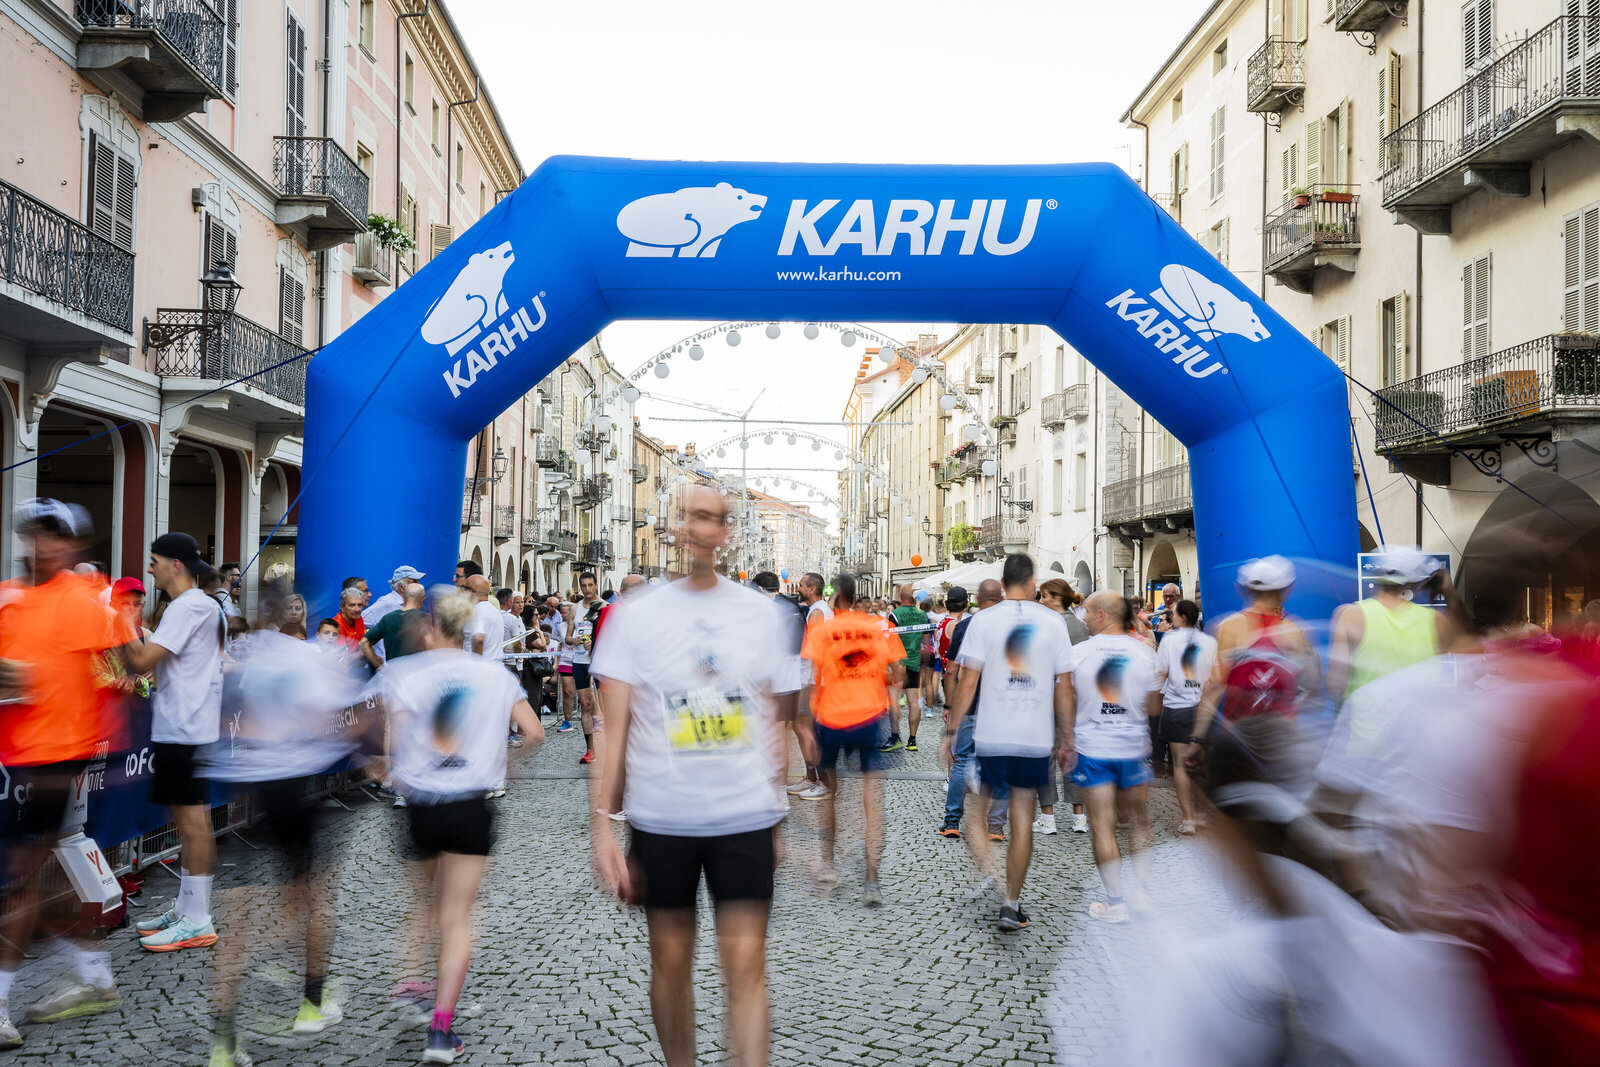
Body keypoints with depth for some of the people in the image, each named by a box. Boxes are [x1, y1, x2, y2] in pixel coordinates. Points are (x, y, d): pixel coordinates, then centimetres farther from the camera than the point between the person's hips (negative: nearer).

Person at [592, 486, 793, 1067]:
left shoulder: (759, 613, 3)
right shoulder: (637, 615, -2)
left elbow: (769, 721, 10)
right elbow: (615, 727, -3)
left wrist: (777, 814, 11)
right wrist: (602, 822, -9)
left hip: (746, 817, 0)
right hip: (660, 817, 0)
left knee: (746, 962, -3)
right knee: (671, 959, 12)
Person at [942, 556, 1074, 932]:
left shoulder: (983, 620, -3)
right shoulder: (1053, 622, 2)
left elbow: (968, 682, -5)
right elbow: (1065, 687, 3)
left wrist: (951, 733, 1)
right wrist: (1066, 738, 12)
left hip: (989, 735, -1)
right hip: (1037, 737, 2)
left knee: (975, 811, 13)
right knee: (1023, 819, 9)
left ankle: (987, 875, -8)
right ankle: (1012, 905, 13)